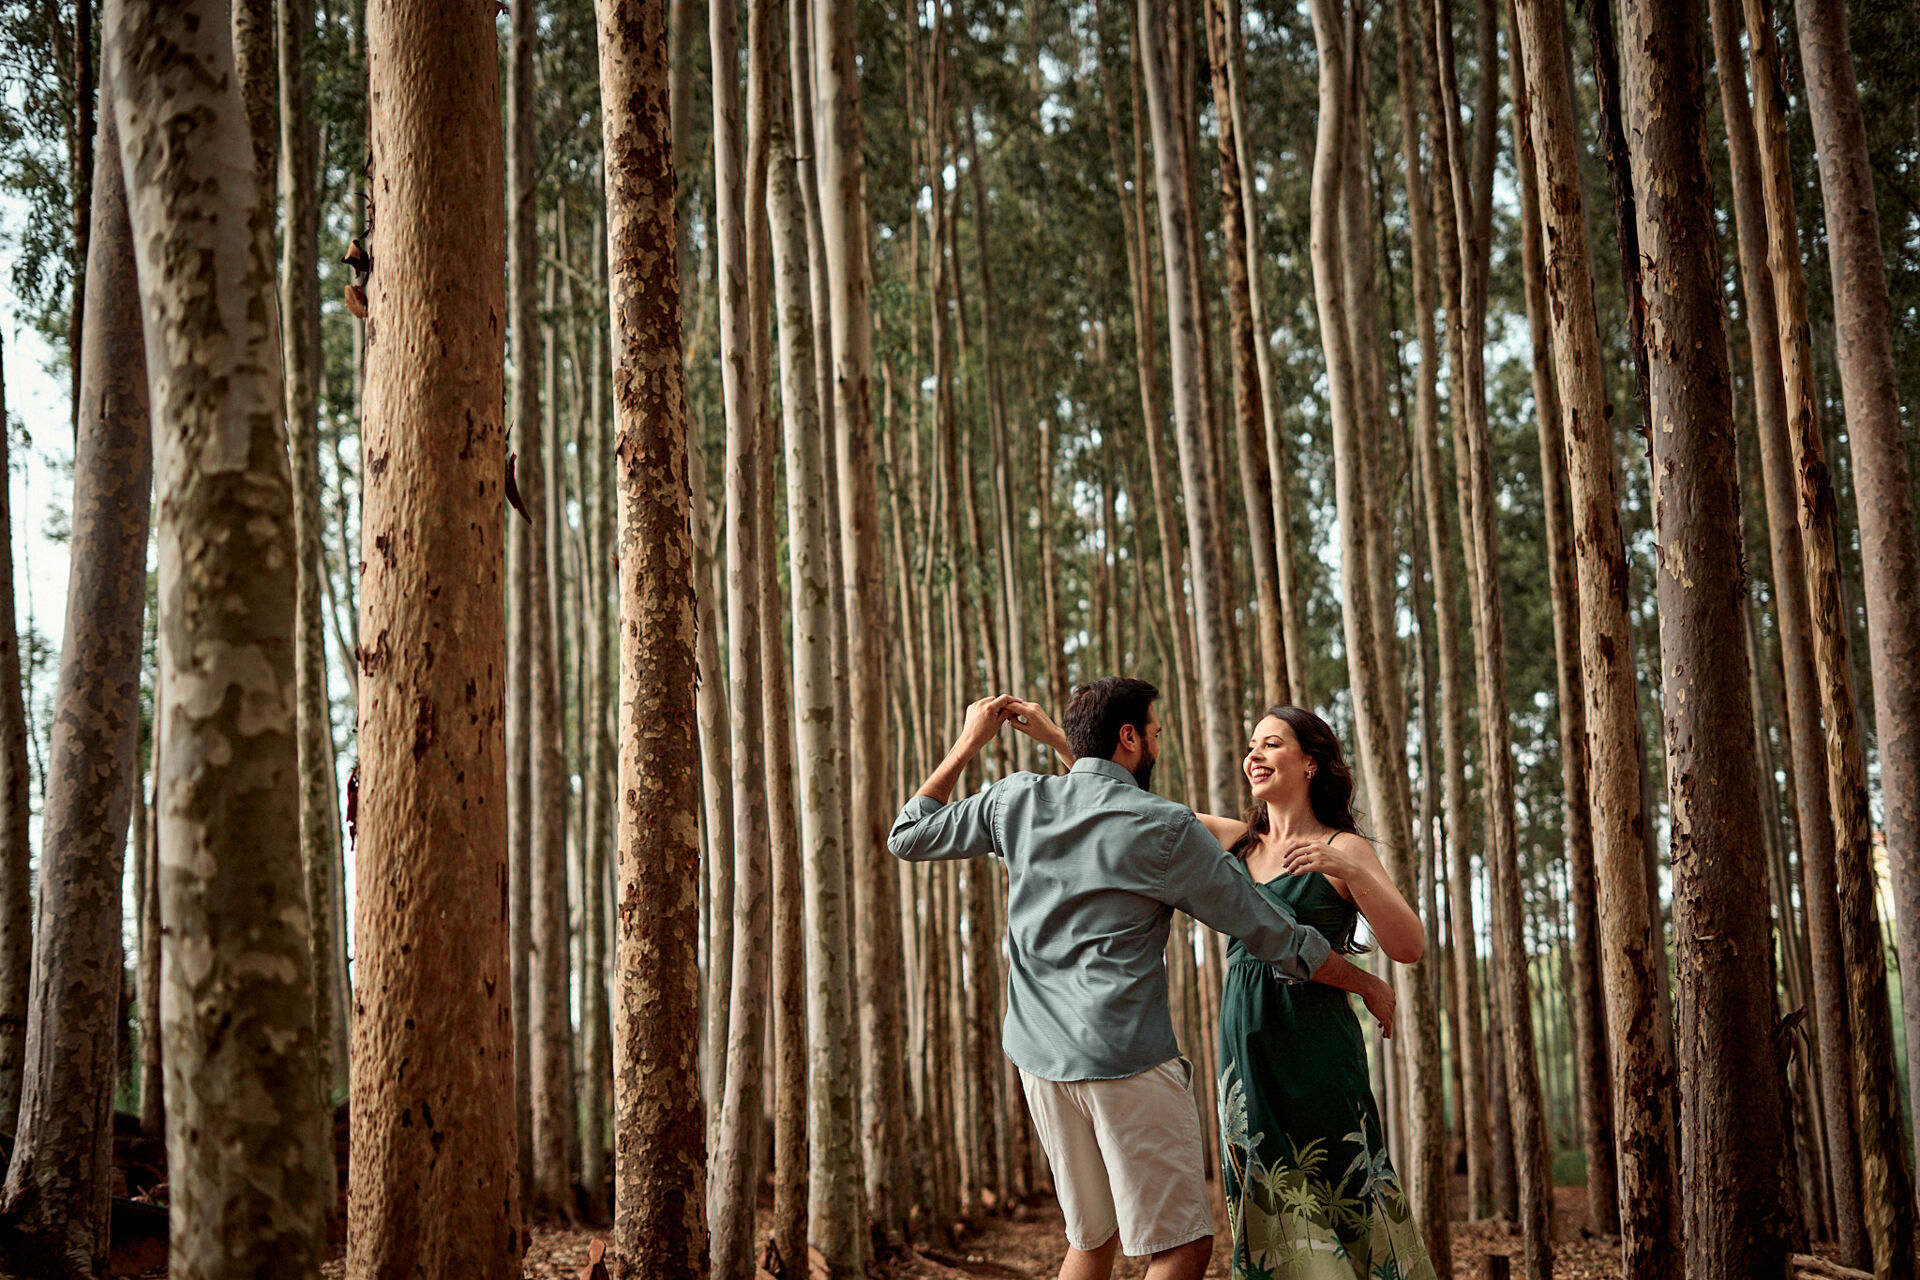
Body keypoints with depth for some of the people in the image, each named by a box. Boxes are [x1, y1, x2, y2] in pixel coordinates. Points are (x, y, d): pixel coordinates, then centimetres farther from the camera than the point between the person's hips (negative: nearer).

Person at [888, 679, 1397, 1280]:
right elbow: (1271, 935, -1)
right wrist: (1365, 982, 12)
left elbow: (908, 837, 19)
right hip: (1128, 1059, -6)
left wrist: (967, 744, 24)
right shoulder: (1164, 828, -7)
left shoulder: (1016, 800, 6)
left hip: (1040, 1053, 6)